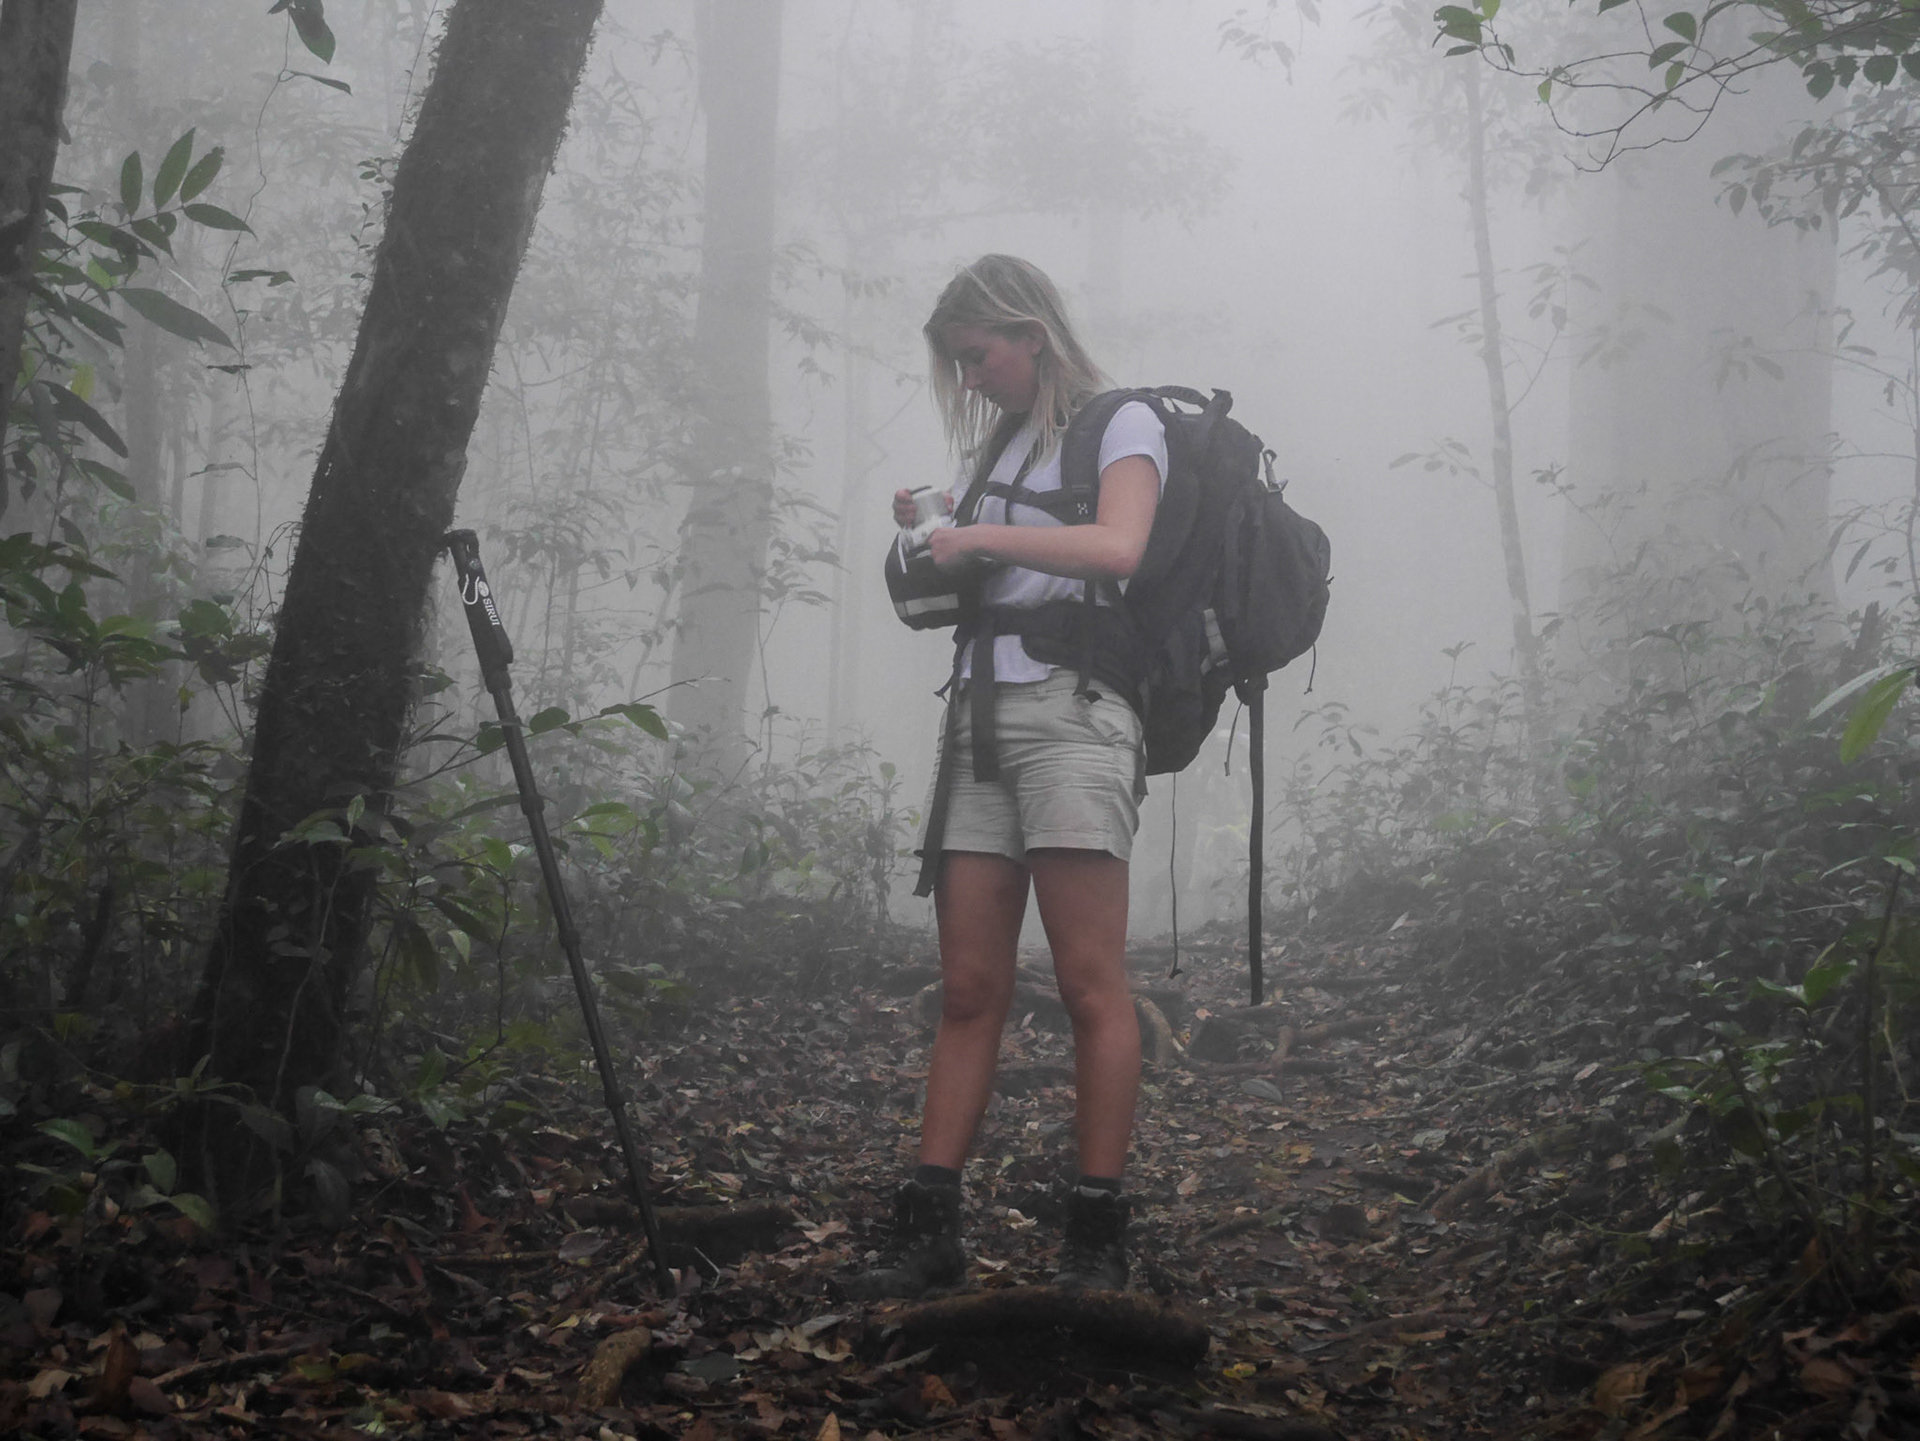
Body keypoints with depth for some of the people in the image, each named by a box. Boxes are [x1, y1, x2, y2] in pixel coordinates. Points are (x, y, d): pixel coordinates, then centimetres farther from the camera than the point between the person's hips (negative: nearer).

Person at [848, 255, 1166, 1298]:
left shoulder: (1120, 424, 5)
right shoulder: (994, 448, 25)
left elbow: (1117, 549, -14)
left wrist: (982, 536, -9)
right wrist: (928, 540, 13)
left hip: (1072, 709, -6)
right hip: (980, 713, 7)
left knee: (1091, 986, -10)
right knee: (967, 990, 0)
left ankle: (1096, 1240, -9)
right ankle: (927, 1231, -3)